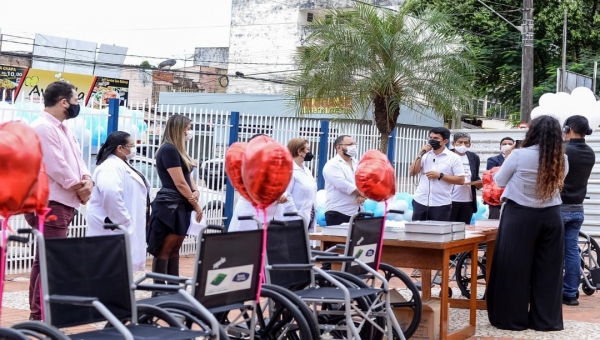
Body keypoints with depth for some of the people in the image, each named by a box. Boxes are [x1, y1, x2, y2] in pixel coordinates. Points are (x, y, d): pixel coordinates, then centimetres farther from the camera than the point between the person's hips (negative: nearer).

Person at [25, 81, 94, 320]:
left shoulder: (62, 129, 18)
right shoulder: (42, 128, -14)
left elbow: (76, 159, 15)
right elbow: (57, 167, -20)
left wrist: (87, 181, -5)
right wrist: (80, 189, -8)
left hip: (62, 203, 11)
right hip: (49, 204, -11)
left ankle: (38, 313, 20)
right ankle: (40, 317, -8)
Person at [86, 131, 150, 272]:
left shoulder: (122, 165, 18)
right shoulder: (111, 167, -16)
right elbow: (110, 193, -32)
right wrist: (123, 219, -27)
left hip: (126, 225, 11)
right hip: (115, 226, -11)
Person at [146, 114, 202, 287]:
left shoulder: (178, 150, 17)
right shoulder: (168, 149, -13)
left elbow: (188, 177, 16)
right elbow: (180, 183, -15)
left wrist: (195, 192, -6)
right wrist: (196, 206, -8)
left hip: (180, 206, 10)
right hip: (169, 207, -10)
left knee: (174, 249, 12)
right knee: (164, 251, -6)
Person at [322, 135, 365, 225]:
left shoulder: (358, 164, 16)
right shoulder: (332, 165, -8)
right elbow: (343, 185, -19)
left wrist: (362, 195, -13)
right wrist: (363, 193, -7)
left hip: (355, 212, 7)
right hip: (337, 213, -7)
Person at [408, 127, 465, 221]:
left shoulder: (453, 157, -2)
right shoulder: (425, 155, 9)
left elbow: (461, 180, -6)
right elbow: (412, 172, 3)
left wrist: (440, 175, -13)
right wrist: (420, 154, -5)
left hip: (441, 204, -3)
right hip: (420, 202, 4)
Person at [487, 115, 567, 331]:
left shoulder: (519, 155, -13)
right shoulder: (561, 160, -3)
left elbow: (499, 182, 0)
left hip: (520, 216, -4)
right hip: (550, 217, 4)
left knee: (513, 267, 5)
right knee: (548, 269, 10)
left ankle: (513, 318, 10)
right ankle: (546, 320, 16)